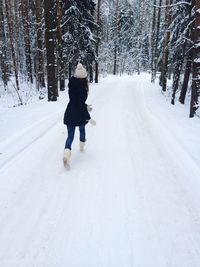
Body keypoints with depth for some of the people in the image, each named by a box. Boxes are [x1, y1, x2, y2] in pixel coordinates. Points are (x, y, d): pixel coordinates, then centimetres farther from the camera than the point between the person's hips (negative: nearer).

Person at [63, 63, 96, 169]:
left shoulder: (72, 84, 0)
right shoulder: (82, 88, -23)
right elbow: (81, 105, -25)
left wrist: (85, 106, 22)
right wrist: (89, 118, -22)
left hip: (69, 114, 5)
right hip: (80, 114, -4)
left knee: (70, 136, 6)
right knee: (82, 130, 26)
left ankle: (66, 154, -15)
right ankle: (82, 147, 47)